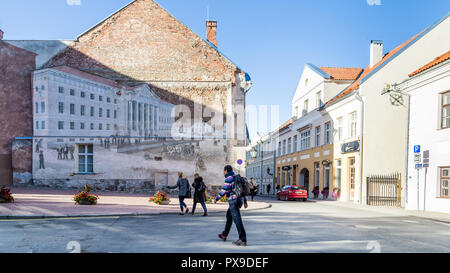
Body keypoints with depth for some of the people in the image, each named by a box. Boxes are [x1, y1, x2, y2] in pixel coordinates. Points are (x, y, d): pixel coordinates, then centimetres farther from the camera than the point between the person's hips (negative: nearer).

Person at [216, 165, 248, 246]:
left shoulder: (229, 178, -8)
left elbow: (224, 190, -11)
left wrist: (216, 198, 1)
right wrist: (245, 202, 17)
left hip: (233, 200, -9)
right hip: (239, 200, 9)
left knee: (237, 219, -11)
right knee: (229, 216, 22)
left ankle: (243, 240, -15)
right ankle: (224, 235, 32)